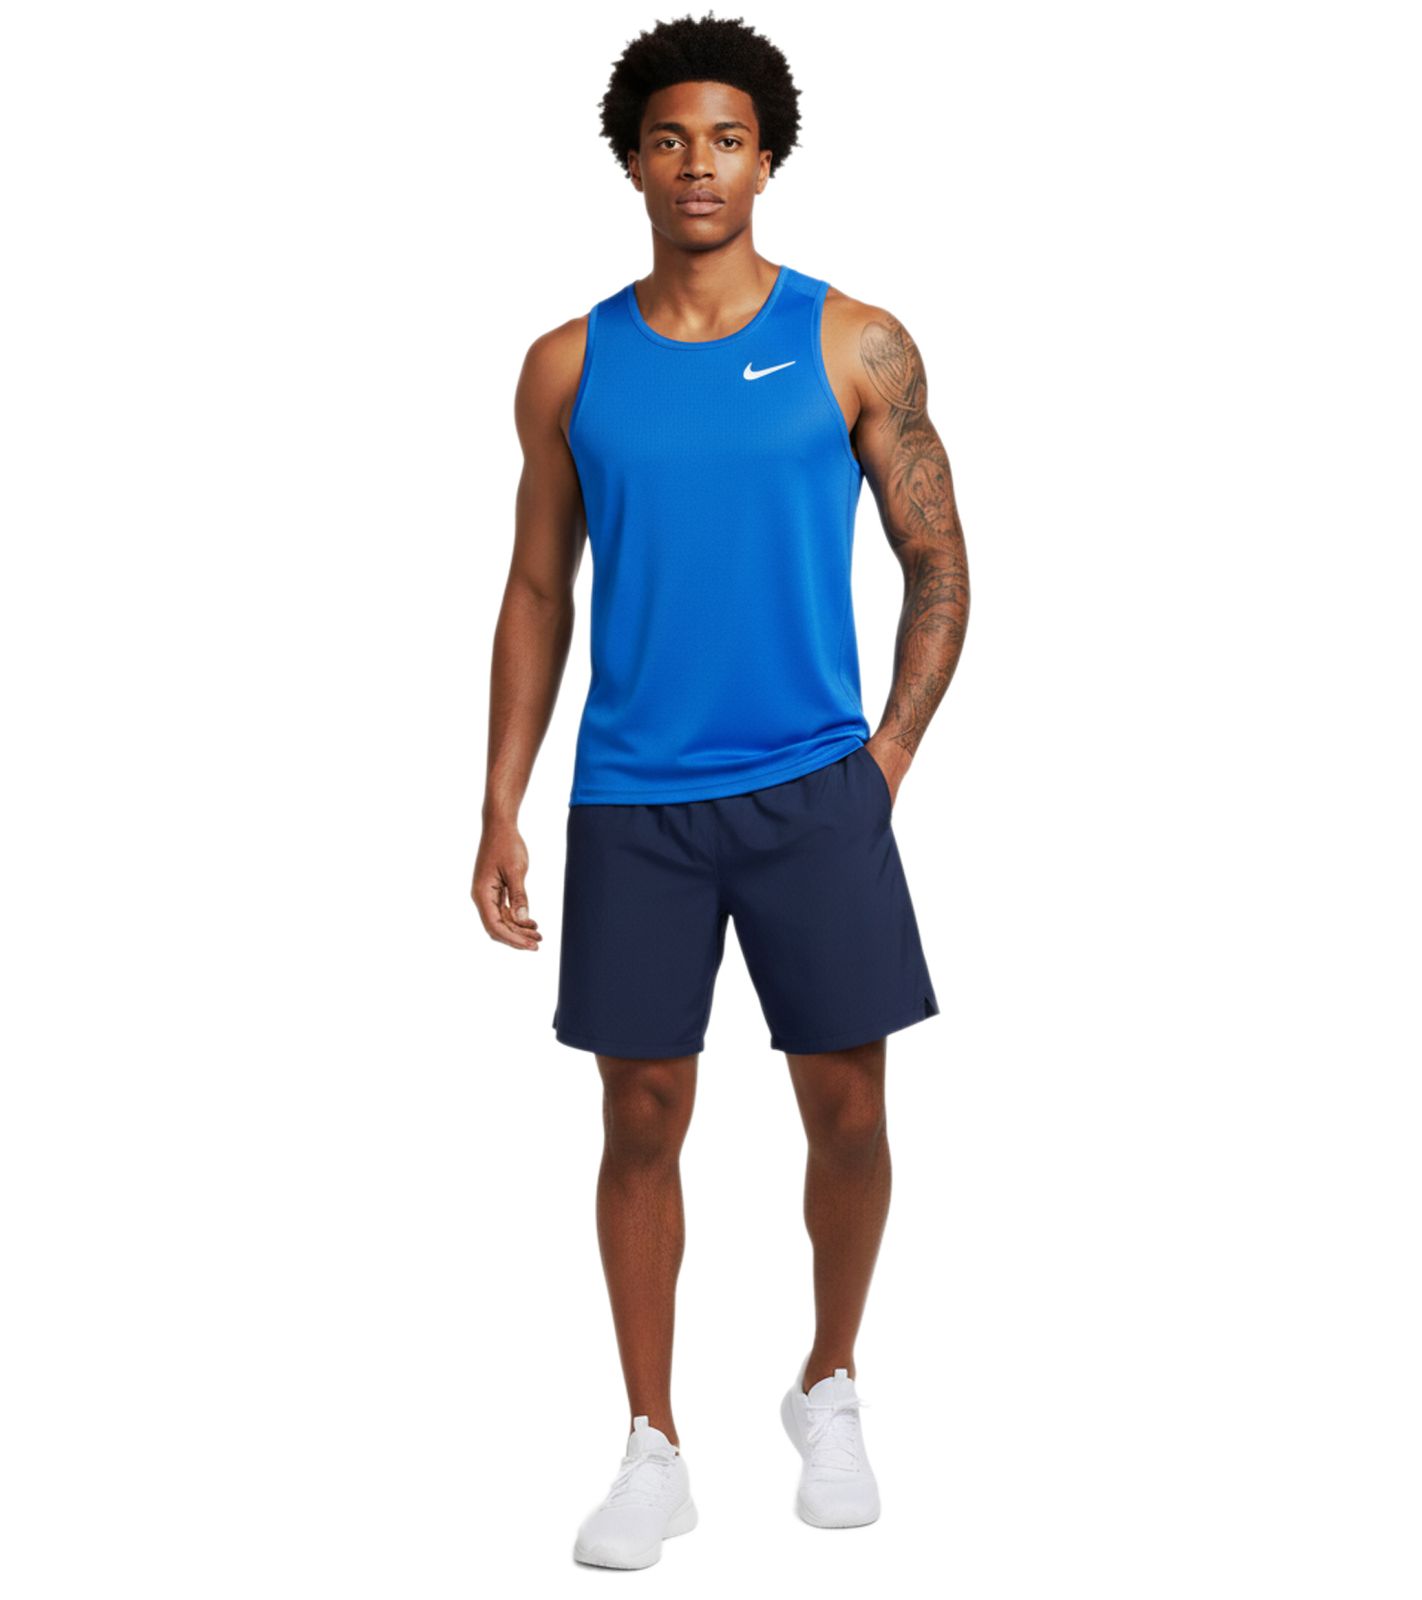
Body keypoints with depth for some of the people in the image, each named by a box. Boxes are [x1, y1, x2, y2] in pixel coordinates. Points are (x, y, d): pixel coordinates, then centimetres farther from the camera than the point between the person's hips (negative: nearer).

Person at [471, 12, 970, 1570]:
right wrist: (500, 813, 3)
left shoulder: (856, 347, 0)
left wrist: (888, 759, -2)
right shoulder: (571, 366, 4)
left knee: (847, 1109, 3)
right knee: (642, 1120, 4)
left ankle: (829, 1391, 28)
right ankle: (653, 1452, 17)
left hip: (815, 789, -1)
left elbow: (937, 570, 6)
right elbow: (537, 594, 8)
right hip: (631, 801, 1)